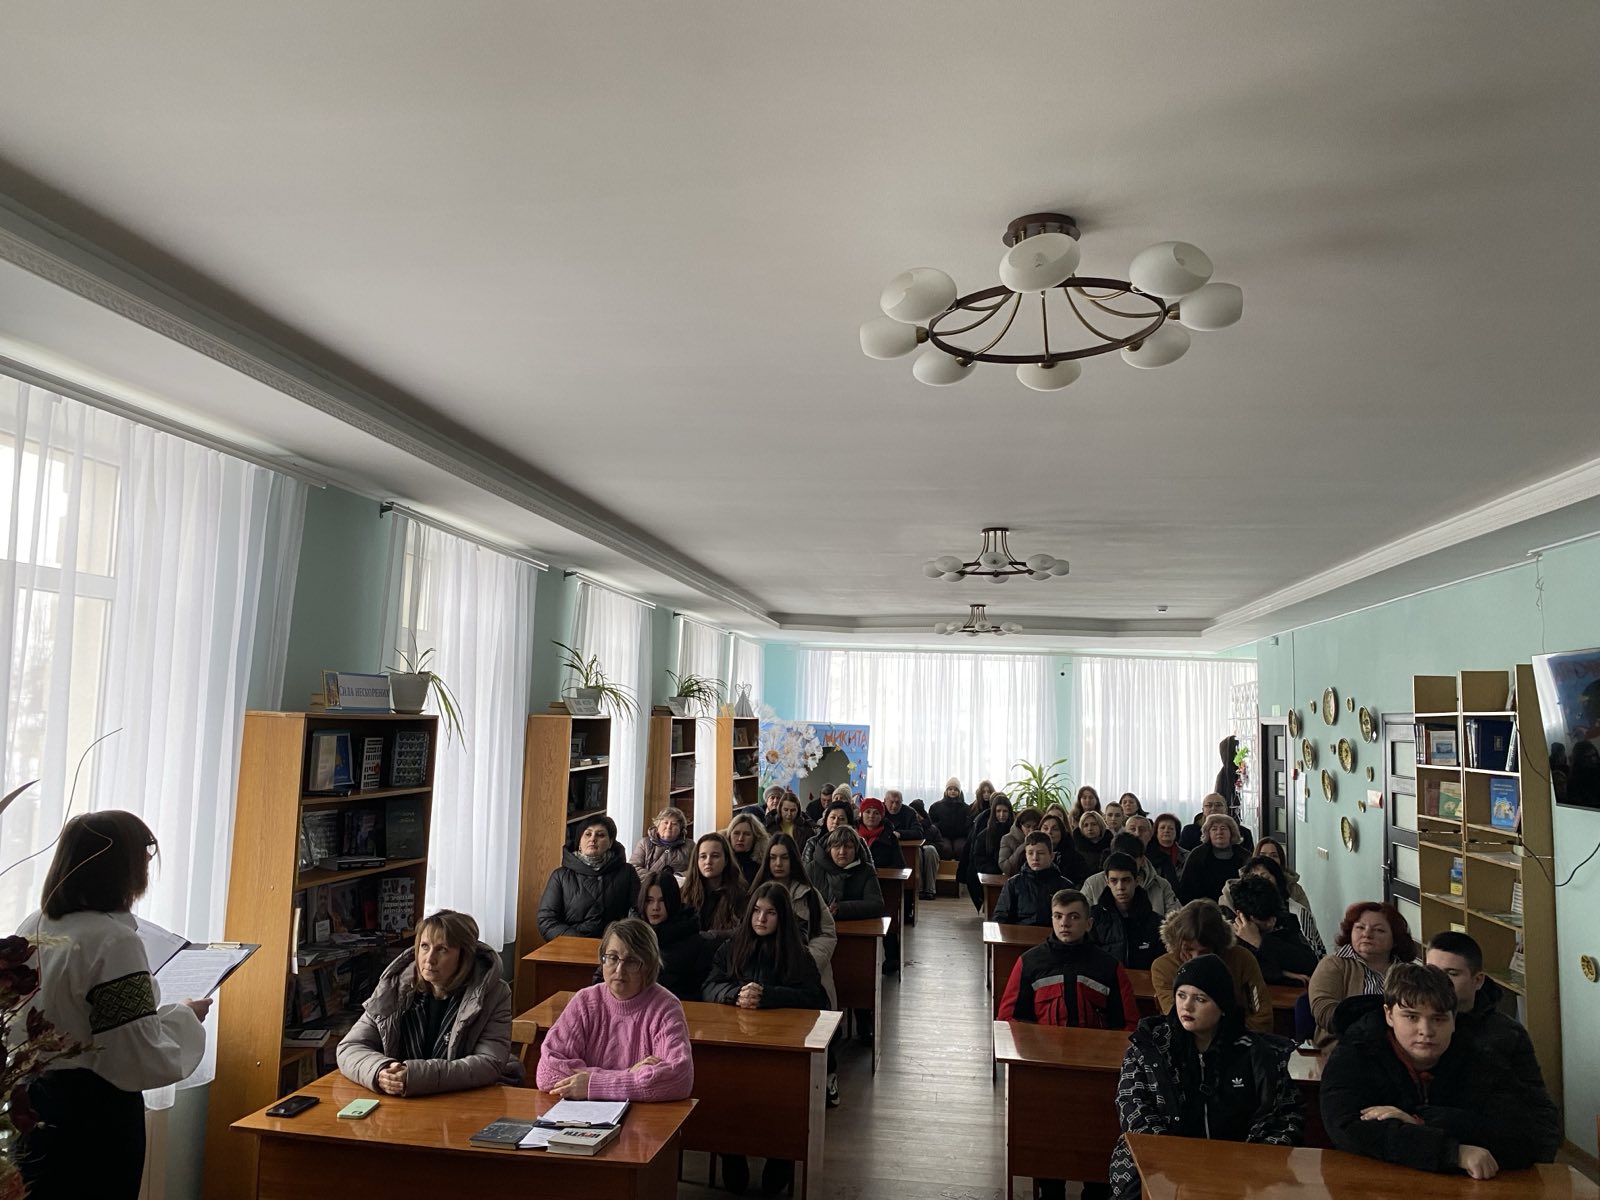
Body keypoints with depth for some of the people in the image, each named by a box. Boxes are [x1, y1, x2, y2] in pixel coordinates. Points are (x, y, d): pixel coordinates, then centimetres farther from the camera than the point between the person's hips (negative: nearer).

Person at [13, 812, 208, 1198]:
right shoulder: (113, 941, -24)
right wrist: (185, 1015, -8)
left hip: (31, 1106, 7)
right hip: (94, 1115, -7)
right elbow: (141, 1062, -24)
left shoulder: (32, 927, -1)